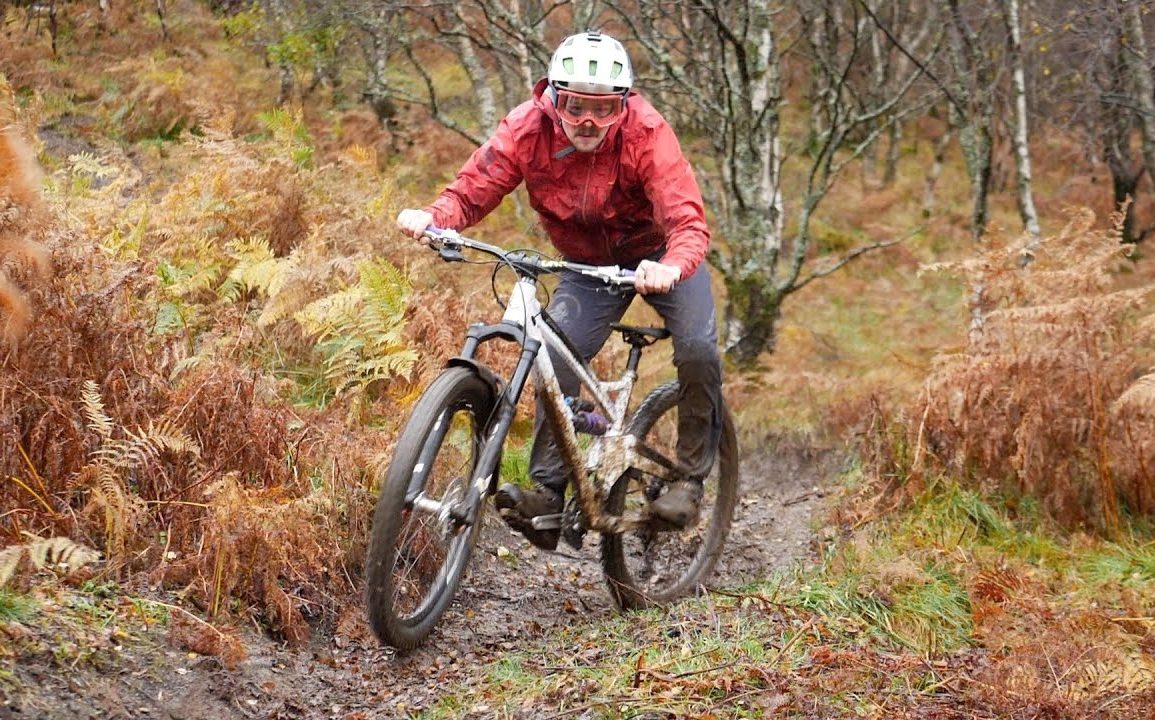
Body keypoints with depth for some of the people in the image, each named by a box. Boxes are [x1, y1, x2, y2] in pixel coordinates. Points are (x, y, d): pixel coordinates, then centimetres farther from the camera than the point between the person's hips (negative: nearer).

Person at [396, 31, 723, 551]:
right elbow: (472, 190, -24)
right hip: (589, 266, 2)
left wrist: (670, 268, -60)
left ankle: (690, 479, -5)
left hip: (659, 256, -2)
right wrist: (433, 217, -47)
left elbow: (688, 221, -38)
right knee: (557, 358, -20)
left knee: (698, 350, -24)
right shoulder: (528, 128, -24)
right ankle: (547, 494, -14)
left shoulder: (646, 132, -31)